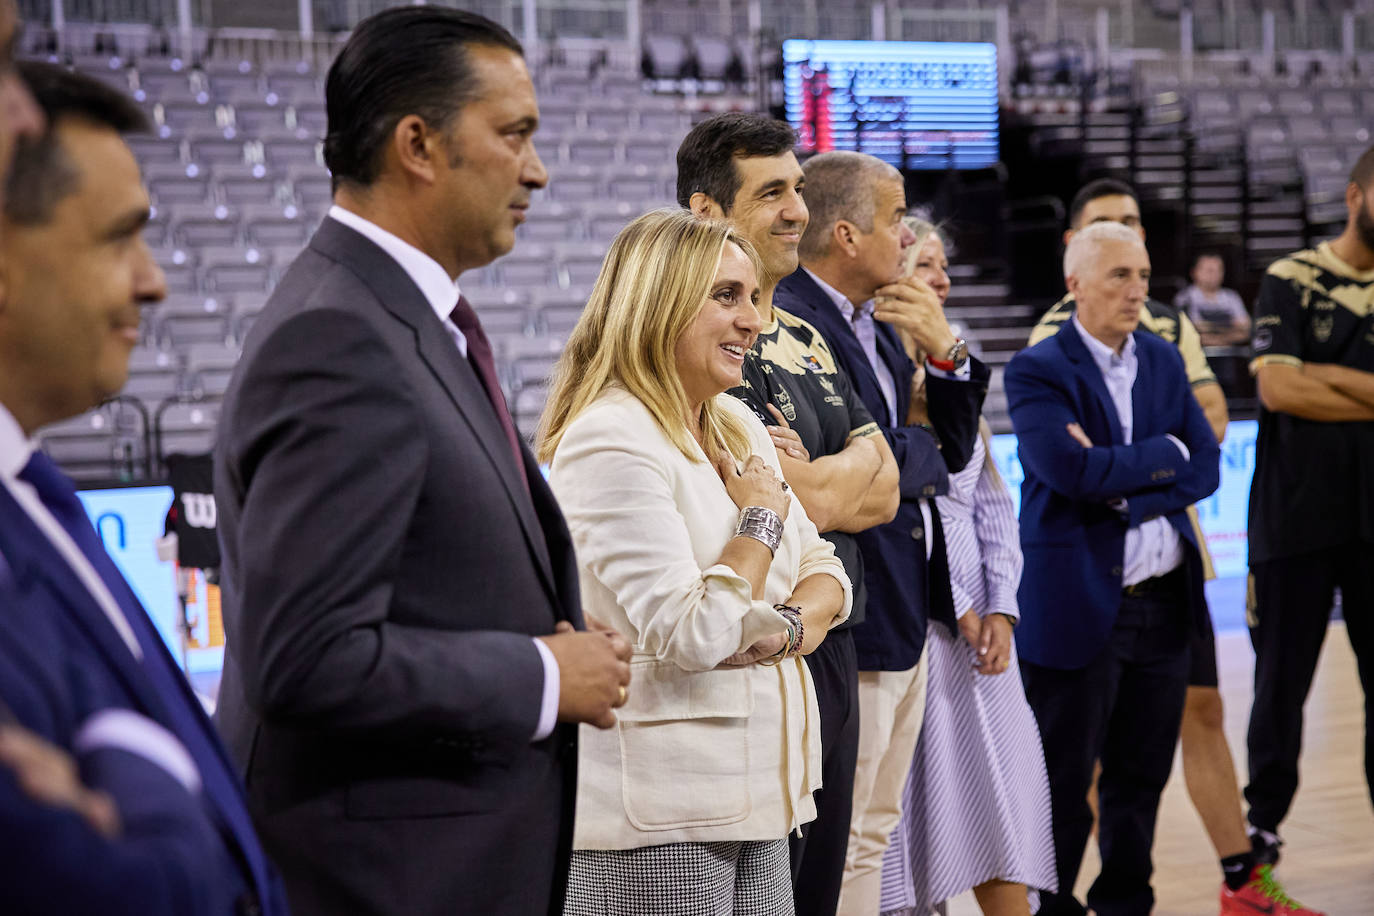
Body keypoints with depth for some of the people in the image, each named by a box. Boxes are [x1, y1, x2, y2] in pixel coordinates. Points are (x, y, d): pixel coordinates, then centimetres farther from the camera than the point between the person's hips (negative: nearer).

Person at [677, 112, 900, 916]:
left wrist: (812, 479, -7)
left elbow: (885, 491, 8)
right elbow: (797, 505, -20)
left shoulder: (808, 342, 15)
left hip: (832, 652, 9)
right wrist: (845, 476, -2)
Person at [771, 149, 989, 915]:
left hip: (910, 614, 10)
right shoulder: (789, 322, -18)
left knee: (875, 829, 17)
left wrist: (945, 351, -2)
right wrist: (923, 454, -2)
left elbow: (955, 449, 14)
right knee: (844, 841, -2)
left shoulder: (879, 323, 14)